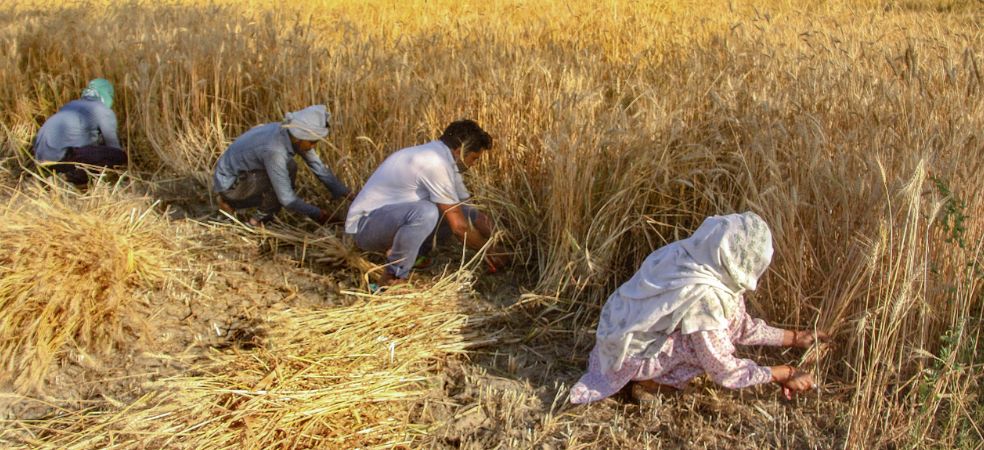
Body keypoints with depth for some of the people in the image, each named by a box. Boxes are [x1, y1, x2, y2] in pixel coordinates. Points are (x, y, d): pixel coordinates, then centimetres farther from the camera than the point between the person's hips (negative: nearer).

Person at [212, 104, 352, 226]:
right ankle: (264, 216, -3)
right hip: (230, 184, -9)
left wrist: (346, 193, -3)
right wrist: (316, 213, -17)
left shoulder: (294, 134, -10)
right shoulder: (274, 150, -34)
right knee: (288, 167, -23)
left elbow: (318, 166, -1)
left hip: (243, 175, 9)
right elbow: (286, 198, -28)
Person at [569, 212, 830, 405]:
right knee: (720, 328, -15)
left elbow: (741, 326, 7)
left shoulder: (695, 256, -7)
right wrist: (782, 374, -8)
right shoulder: (703, 296, -31)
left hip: (622, 327, 8)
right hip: (630, 356, -8)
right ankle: (654, 382, 1)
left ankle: (656, 373, 13)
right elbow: (724, 372, -19)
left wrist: (793, 338, 11)